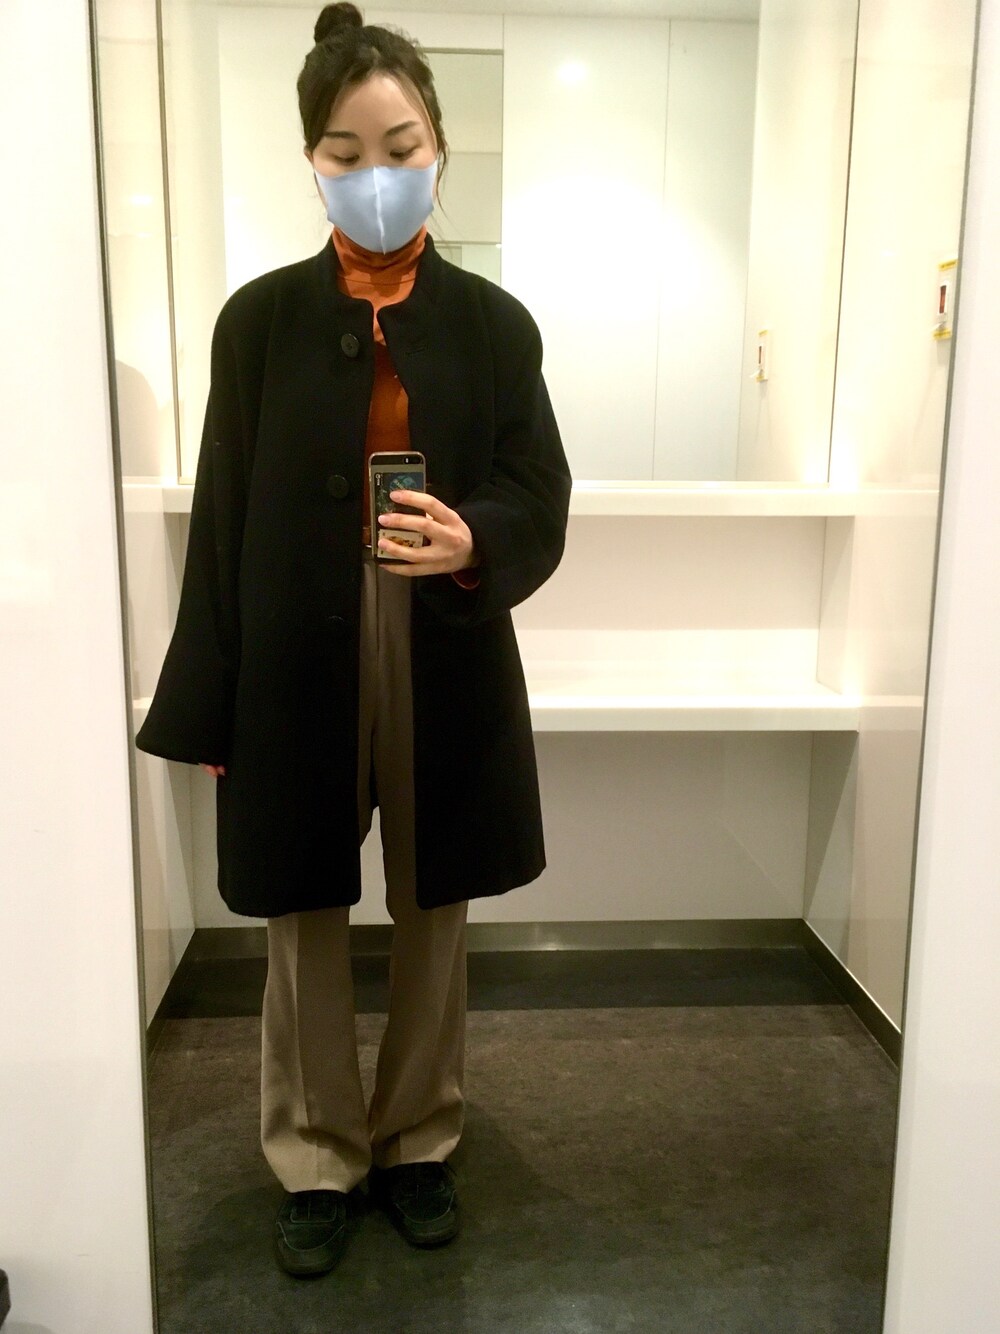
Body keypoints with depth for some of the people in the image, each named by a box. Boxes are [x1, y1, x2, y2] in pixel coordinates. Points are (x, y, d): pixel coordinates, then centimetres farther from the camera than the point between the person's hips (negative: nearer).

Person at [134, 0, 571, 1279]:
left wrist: (474, 542, -23)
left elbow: (541, 504, 1)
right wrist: (205, 713, -3)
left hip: (449, 669, 1)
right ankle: (315, 1161, 34)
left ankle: (418, 1143, 38)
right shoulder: (258, 321, 0)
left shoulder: (494, 323, 1)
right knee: (305, 924, 12)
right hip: (297, 669, 0)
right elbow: (222, 524, -1)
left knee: (434, 920, 14)